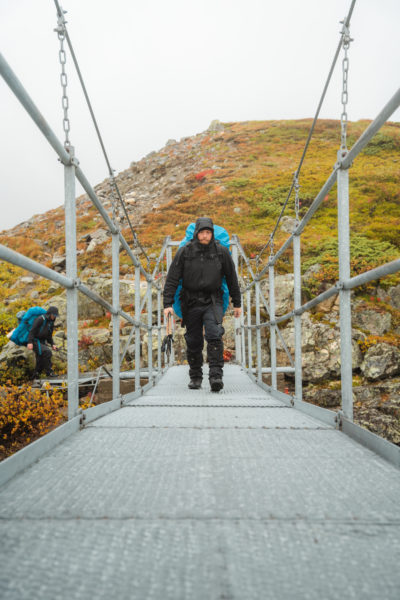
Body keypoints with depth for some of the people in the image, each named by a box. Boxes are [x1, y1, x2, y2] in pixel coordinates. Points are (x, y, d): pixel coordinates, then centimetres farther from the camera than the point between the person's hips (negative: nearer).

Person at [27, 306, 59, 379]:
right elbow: (32, 330, -20)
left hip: (42, 342, 9)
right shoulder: (40, 319, -15)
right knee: (47, 352, -26)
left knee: (41, 361, 7)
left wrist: (52, 344, 5)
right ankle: (49, 371, -19)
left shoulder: (51, 323, 11)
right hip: (35, 341, -9)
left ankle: (35, 377, 18)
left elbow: (49, 335, 19)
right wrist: (30, 342, -28)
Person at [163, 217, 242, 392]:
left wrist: (237, 303, 12)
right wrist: (168, 304, -10)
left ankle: (216, 376, -20)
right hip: (190, 303, 1)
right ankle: (195, 377, 22)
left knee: (214, 335, -20)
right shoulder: (185, 252, -2)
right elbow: (172, 279, -2)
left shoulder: (221, 251, 1)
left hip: (213, 302, -1)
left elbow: (231, 278, 10)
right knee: (193, 342, 6)